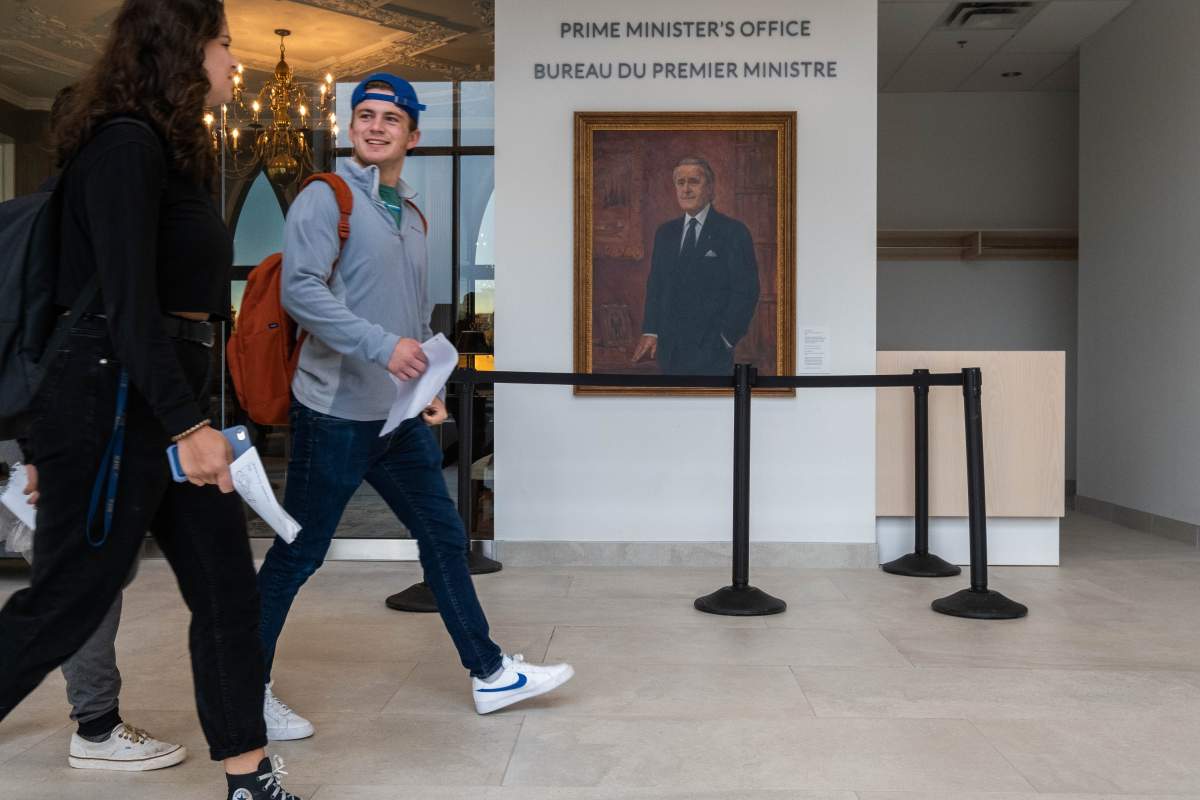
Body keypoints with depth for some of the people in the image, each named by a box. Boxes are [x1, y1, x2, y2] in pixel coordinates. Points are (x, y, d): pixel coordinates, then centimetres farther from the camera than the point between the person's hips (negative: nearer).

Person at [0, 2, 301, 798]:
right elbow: (127, 300, -20)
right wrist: (188, 424, -23)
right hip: (119, 402, -10)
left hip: (168, 397, 10)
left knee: (228, 590, 9)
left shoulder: (170, 149, 16)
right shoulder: (127, 143, -13)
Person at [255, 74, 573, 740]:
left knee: (444, 539, 12)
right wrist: (382, 345, -28)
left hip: (399, 416, 8)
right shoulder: (327, 198, -7)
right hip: (335, 412, -8)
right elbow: (301, 290, -22)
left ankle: (490, 674, 24)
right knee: (297, 556, 2)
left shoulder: (411, 216, 17)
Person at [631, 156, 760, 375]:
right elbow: (655, 286, 14)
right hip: (669, 348, 5)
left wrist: (726, 338, -9)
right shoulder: (664, 233, 14)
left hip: (710, 351, -4)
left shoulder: (733, 232, -3)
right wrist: (650, 332, 4)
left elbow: (746, 290, -5)